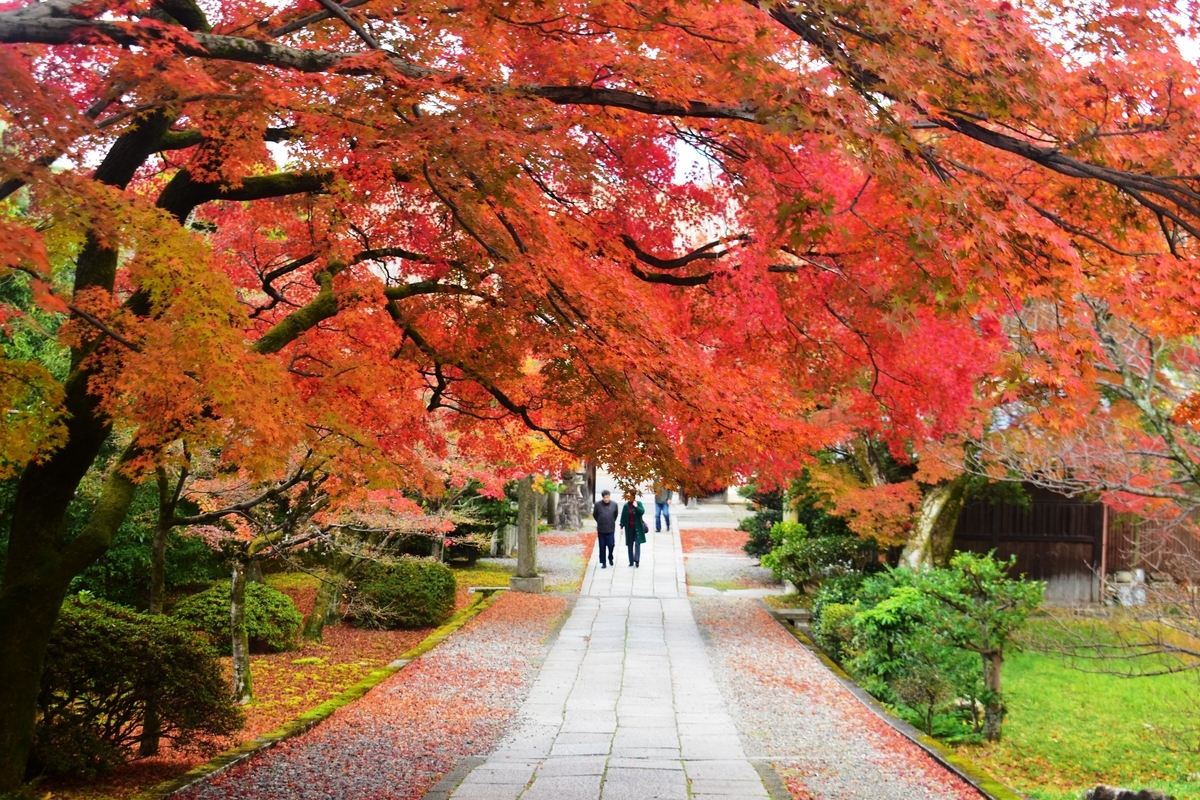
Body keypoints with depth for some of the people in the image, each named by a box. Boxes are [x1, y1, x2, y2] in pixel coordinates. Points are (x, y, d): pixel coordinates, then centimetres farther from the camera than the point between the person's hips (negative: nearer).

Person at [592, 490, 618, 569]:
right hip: (601, 530, 0)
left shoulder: (614, 504, -5)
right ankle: (603, 563, 15)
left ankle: (610, 558, 28)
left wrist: (612, 522, 10)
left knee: (611, 545, -1)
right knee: (602, 547, 5)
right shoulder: (597, 505, -8)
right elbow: (594, 515, 7)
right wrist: (600, 522, 8)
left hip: (611, 529, 0)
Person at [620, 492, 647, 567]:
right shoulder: (626, 505, 0)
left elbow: (642, 511, -17)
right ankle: (631, 561, 14)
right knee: (630, 545, 7)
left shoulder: (639, 503, -4)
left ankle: (637, 560, -9)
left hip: (637, 527, -3)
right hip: (629, 527, 3)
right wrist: (622, 526, 2)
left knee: (637, 544, -7)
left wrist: (636, 506, -24)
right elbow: (623, 516, 4)